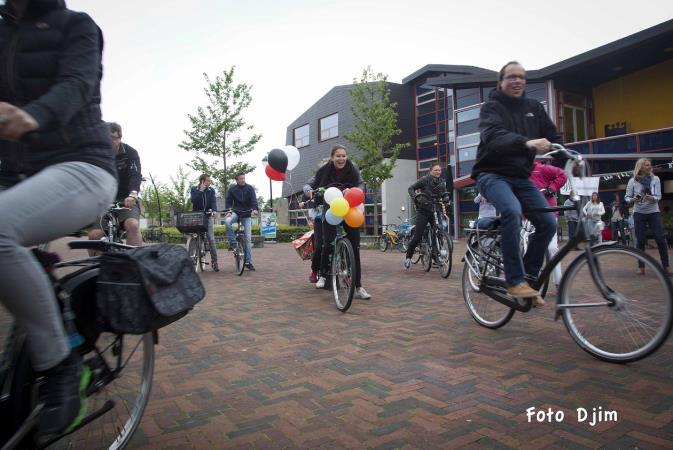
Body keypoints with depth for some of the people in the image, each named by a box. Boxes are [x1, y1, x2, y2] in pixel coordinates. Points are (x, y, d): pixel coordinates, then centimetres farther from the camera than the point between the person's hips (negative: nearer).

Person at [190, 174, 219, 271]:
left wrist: (213, 210, -30)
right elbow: (193, 200, -15)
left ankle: (214, 261, -4)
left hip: (207, 216, 0)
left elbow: (213, 201, -10)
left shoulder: (211, 190, 3)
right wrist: (201, 190, -19)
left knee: (211, 239, -6)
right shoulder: (194, 189, 0)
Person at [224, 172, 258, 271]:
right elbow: (228, 201, -1)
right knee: (227, 221, -35)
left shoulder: (249, 188, -3)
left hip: (247, 214, 0)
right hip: (236, 212, 1)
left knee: (248, 238, -5)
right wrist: (228, 211, -19)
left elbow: (253, 200, -13)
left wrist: (255, 209, -32)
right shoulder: (232, 189, 0)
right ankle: (233, 242, -18)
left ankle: (248, 262, 0)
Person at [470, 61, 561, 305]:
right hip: (492, 174, -6)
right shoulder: (492, 107, -7)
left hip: (521, 177, 6)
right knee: (512, 210, -33)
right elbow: (493, 136, -28)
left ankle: (528, 277, 9)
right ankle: (515, 281, -24)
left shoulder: (534, 108, 11)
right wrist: (526, 142, -44)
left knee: (548, 223, -9)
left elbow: (553, 138, 6)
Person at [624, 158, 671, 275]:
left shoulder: (655, 179, 0)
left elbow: (659, 196, -4)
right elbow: (627, 197, 0)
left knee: (660, 239, -3)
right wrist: (632, 200, -22)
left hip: (654, 212, 1)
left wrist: (652, 198, -25)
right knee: (640, 240, 1)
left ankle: (666, 266, 6)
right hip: (639, 213, -1)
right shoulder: (632, 181, -2)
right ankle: (641, 267, 8)